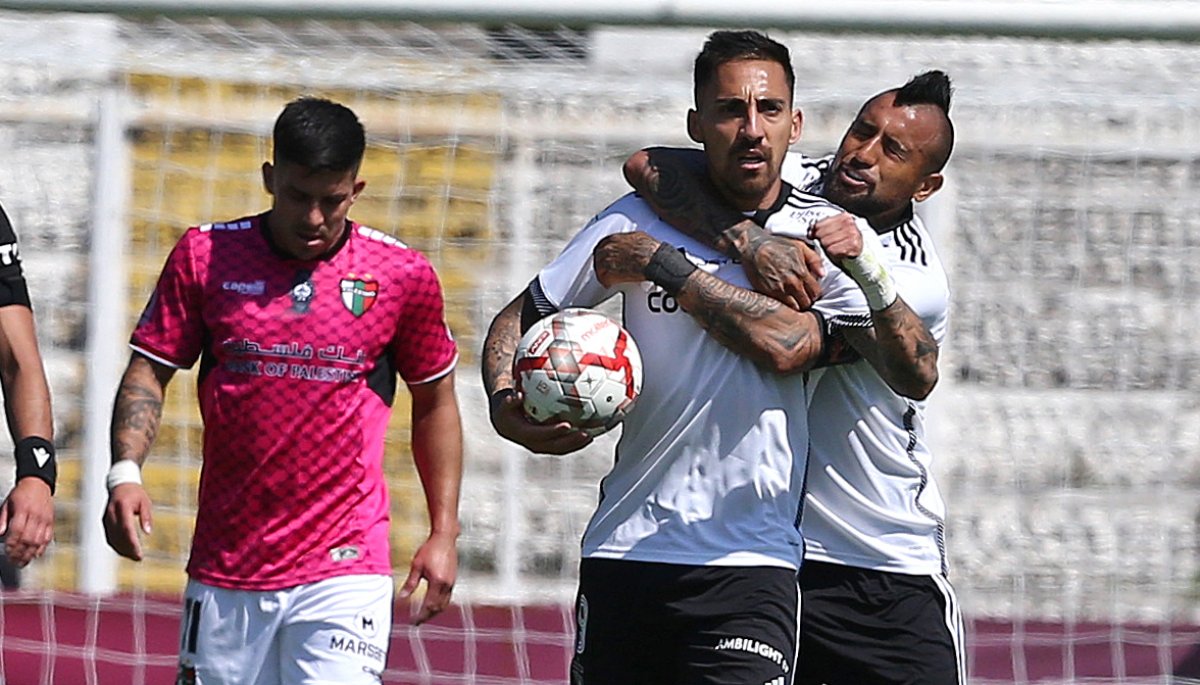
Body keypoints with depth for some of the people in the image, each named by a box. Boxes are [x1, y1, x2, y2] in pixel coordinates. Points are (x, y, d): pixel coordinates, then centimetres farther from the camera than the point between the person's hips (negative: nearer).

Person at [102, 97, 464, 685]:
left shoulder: (404, 275, 1)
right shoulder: (204, 256, 2)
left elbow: (434, 403, 12)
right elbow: (149, 374, 6)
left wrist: (444, 532, 8)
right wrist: (125, 473, -11)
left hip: (343, 569, -2)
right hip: (224, 571, 2)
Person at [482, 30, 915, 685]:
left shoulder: (833, 238, 0)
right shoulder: (638, 221, 5)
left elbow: (787, 347, -17)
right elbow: (518, 320, 13)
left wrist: (663, 264, -12)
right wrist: (506, 407, -8)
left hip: (750, 561, -3)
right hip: (624, 549, 3)